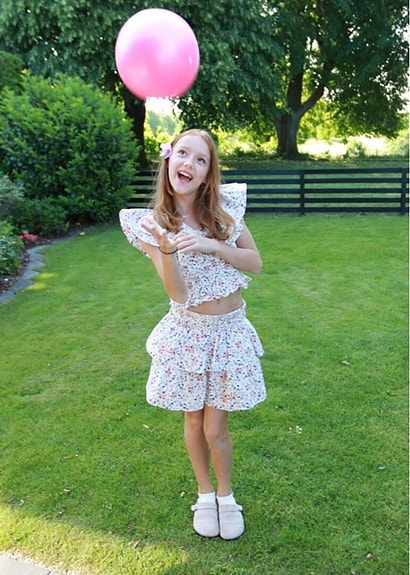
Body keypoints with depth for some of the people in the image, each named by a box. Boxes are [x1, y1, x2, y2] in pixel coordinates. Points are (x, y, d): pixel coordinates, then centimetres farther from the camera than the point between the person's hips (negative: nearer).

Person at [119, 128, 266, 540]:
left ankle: (226, 497, 35)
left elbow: (255, 263, -5)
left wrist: (210, 245, -21)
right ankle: (204, 495, 41)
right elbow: (179, 294, -17)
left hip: (229, 330, 1)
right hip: (187, 332, 0)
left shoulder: (224, 206, -5)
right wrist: (166, 250, -35)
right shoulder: (152, 223, -11)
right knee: (194, 421, 16)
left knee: (215, 428, 6)